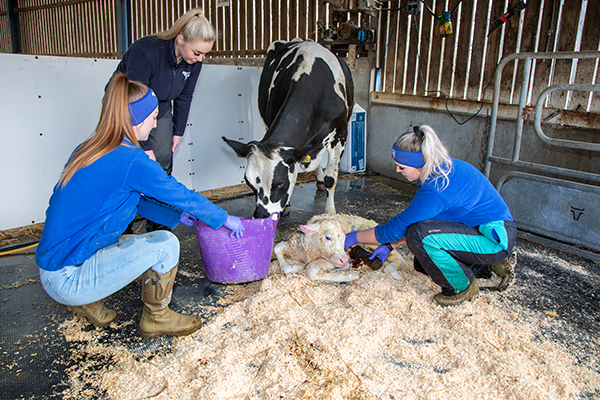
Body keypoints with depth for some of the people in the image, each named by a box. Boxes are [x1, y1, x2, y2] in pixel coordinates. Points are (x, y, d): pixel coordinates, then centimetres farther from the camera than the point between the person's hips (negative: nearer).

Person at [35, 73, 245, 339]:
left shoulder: (87, 150, 7)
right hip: (68, 279, -9)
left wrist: (175, 215, 20)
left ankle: (85, 302, 18)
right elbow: (182, 195, -9)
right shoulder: (130, 160, -20)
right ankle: (156, 319, 8)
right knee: (165, 244, -13)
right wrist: (225, 219, 5)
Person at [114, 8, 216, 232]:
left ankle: (158, 229, 11)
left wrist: (178, 131, 1)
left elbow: (184, 98, 0)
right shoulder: (145, 52, -33)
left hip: (161, 110, 5)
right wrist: (145, 146, -27)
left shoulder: (194, 61, -15)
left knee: (164, 166, -1)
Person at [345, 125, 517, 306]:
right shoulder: (442, 168, -1)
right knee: (422, 263, 14)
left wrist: (354, 237, -9)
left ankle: (463, 287, -4)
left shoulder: (436, 191, -31)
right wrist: (390, 246, 7)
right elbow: (415, 218, 10)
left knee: (420, 235, -28)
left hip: (496, 237, -10)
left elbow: (397, 228, -21)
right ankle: (495, 263, 17)